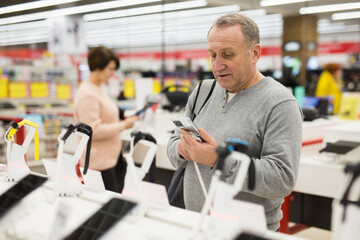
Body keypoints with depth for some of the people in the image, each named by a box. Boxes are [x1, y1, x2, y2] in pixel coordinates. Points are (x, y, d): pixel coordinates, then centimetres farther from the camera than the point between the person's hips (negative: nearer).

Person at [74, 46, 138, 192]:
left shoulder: (97, 90, 15)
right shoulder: (87, 95, -17)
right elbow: (93, 131, -21)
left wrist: (123, 122, 9)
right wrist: (123, 125, -15)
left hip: (106, 159, 10)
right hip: (98, 163, -10)